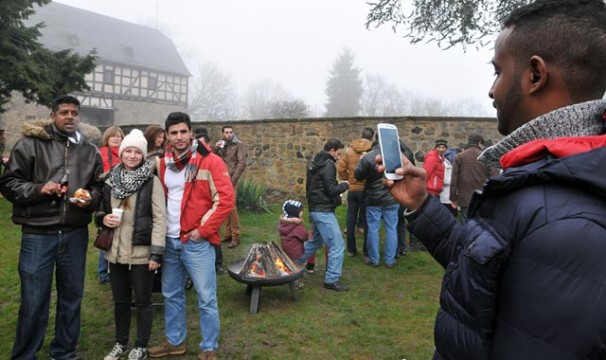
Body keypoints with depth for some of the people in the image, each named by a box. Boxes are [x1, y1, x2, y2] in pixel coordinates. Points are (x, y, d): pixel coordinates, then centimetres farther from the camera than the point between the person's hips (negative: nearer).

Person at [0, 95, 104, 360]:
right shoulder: (30, 144, -1)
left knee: (71, 298, 15)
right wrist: (38, 189, -17)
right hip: (38, 235, -3)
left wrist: (91, 198, -7)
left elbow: (99, 186, 14)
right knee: (34, 302, 4)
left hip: (75, 235, 3)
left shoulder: (90, 151, 8)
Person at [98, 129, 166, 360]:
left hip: (141, 253, -5)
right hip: (116, 251, 5)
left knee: (142, 301, 9)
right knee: (120, 300, 18)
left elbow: (160, 219, -11)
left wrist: (156, 252, -16)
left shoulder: (152, 182, -9)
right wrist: (103, 219, -6)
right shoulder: (111, 180, 6)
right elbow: (100, 211, 18)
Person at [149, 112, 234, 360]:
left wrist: (203, 230, -15)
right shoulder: (163, 164, 8)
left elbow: (226, 199, -14)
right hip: (169, 241, 6)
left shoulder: (210, 162, -10)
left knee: (206, 299, 4)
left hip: (197, 241, -6)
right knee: (171, 295, 18)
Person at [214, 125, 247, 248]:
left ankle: (236, 237, -3)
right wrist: (216, 148, -5)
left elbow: (242, 163, -12)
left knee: (231, 207, -10)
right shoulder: (221, 144, 15)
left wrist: (233, 180, -15)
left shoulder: (239, 144, -4)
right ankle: (229, 234, 18)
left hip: (230, 180, -6)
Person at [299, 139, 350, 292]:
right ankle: (332, 280, 1)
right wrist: (344, 185, -2)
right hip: (324, 211, -10)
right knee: (337, 246, -4)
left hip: (315, 209, 10)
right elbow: (331, 189, -20)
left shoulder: (315, 163, 14)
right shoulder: (328, 165, -15)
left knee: (315, 242, 24)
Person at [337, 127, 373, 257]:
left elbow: (340, 168, 1)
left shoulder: (350, 150, 1)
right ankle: (367, 251, 12)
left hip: (352, 189, 4)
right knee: (367, 220, 7)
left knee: (351, 220, 11)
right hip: (366, 189, -4)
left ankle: (351, 249, 19)